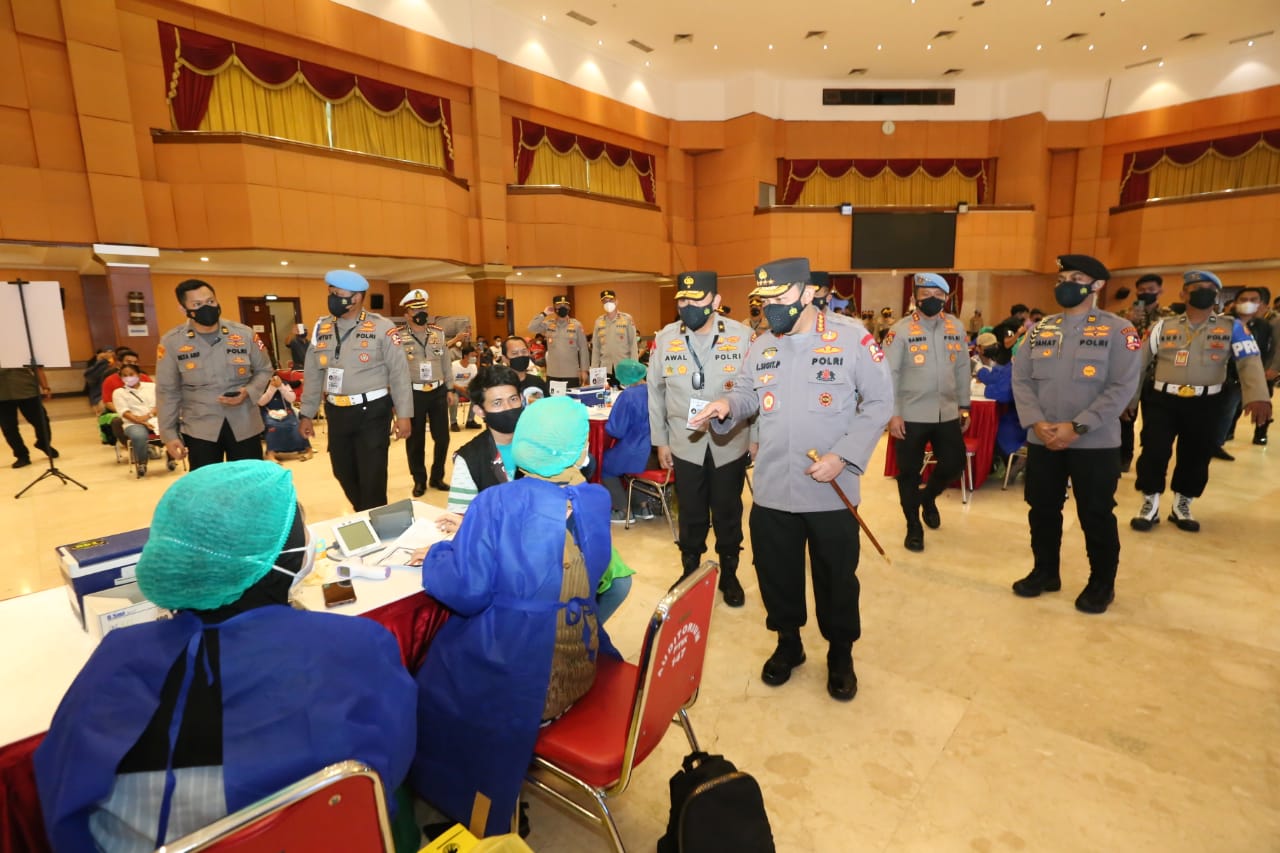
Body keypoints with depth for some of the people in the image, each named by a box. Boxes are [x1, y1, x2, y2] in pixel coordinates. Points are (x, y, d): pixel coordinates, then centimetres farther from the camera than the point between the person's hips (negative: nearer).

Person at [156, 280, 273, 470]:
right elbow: (167, 391, 2)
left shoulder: (244, 334, -2)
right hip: (199, 429, -1)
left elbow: (263, 369, 10)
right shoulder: (171, 341, -3)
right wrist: (169, 434, 0)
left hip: (245, 425, 1)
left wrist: (249, 392, -10)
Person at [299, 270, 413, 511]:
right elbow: (312, 374, 12)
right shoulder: (322, 327, 6)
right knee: (343, 473, 17)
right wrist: (306, 413, 11)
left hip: (372, 412, -5)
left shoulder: (382, 327, -9)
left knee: (372, 479, 0)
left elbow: (400, 373, -8)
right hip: (336, 412, 6)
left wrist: (404, 414, -11)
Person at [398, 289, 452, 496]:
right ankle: (419, 480, 22)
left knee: (442, 436, 9)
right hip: (412, 393, -3)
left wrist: (449, 388, 13)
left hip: (438, 391, 4)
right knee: (415, 440, 7)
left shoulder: (439, 332, 7)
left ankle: (437, 477, 26)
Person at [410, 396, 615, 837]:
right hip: (579, 666, 6)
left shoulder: (497, 504, -20)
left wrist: (439, 554, 1)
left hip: (516, 674, -6)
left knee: (430, 680, 22)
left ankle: (463, 805, 40)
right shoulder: (598, 499, -4)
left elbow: (465, 591, -21)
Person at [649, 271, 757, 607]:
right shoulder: (665, 338, -3)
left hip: (731, 444, -1)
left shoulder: (743, 336, -9)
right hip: (685, 444, 1)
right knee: (691, 516, 14)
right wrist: (660, 441, 5)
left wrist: (756, 438, -1)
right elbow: (656, 392, 4)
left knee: (728, 514, 15)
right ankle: (690, 573, 35)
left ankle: (729, 575, 35)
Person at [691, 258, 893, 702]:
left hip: (831, 493, -3)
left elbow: (880, 401, -6)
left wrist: (844, 455, -16)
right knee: (776, 573, 16)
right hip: (771, 491, 4)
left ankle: (841, 655, 38)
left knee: (836, 578, 14)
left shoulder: (852, 338, -9)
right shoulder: (760, 347, 6)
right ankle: (788, 643, 41)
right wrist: (727, 405, -11)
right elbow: (747, 394, 14)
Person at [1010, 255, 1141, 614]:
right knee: (1042, 510, 13)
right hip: (1041, 441, 4)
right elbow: (1021, 379, 2)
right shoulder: (1040, 329, 8)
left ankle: (1101, 584, 27)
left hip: (1095, 443, -4)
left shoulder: (1118, 330, -4)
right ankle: (1045, 572, 31)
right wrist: (1036, 423, -12)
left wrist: (1077, 427, -19)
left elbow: (1122, 387, -12)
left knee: (1096, 516, 8)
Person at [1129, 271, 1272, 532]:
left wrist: (1258, 397, -22)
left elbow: (1250, 362, -6)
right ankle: (1149, 506, 13)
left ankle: (1182, 507, 27)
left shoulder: (1232, 327, 4)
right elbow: (1140, 362, 7)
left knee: (1196, 457, 9)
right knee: (1153, 453, -4)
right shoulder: (1163, 325, 5)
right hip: (1161, 399, -1)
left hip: (1205, 404, 1)